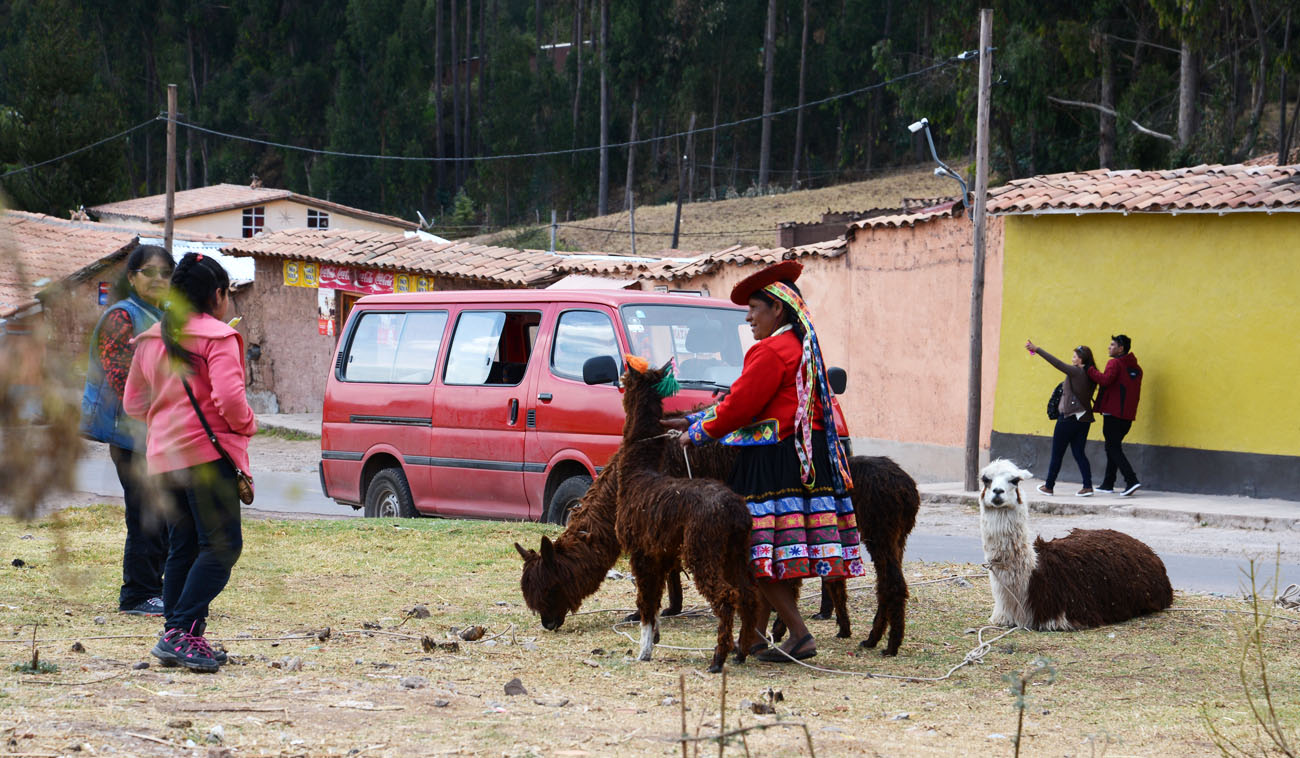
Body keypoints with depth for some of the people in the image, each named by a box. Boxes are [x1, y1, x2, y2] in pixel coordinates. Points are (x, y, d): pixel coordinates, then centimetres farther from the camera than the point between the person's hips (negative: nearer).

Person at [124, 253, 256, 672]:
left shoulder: (150, 340, 14)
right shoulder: (217, 337, -9)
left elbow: (134, 402, 18)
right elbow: (229, 398, -18)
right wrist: (246, 425, 0)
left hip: (164, 457, 8)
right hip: (207, 453, -8)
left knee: (183, 548, 14)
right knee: (220, 546, -7)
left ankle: (176, 638, 9)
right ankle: (182, 633, -19)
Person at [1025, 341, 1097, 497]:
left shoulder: (1075, 372, -17)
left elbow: (1056, 362, -16)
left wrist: (1037, 349, -10)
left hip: (1069, 418, -7)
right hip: (1084, 418, 7)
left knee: (1057, 454, 6)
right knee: (1079, 453, 10)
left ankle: (1049, 486, 15)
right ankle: (1088, 486, -1)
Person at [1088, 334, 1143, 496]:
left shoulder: (1115, 363, -10)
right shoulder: (1135, 368, 16)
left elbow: (1106, 380, -26)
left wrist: (1090, 370, -16)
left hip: (1113, 413, -8)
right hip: (1128, 415, 8)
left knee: (1113, 448, -7)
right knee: (1113, 447, 17)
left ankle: (1131, 480, -20)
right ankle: (1108, 484, 21)